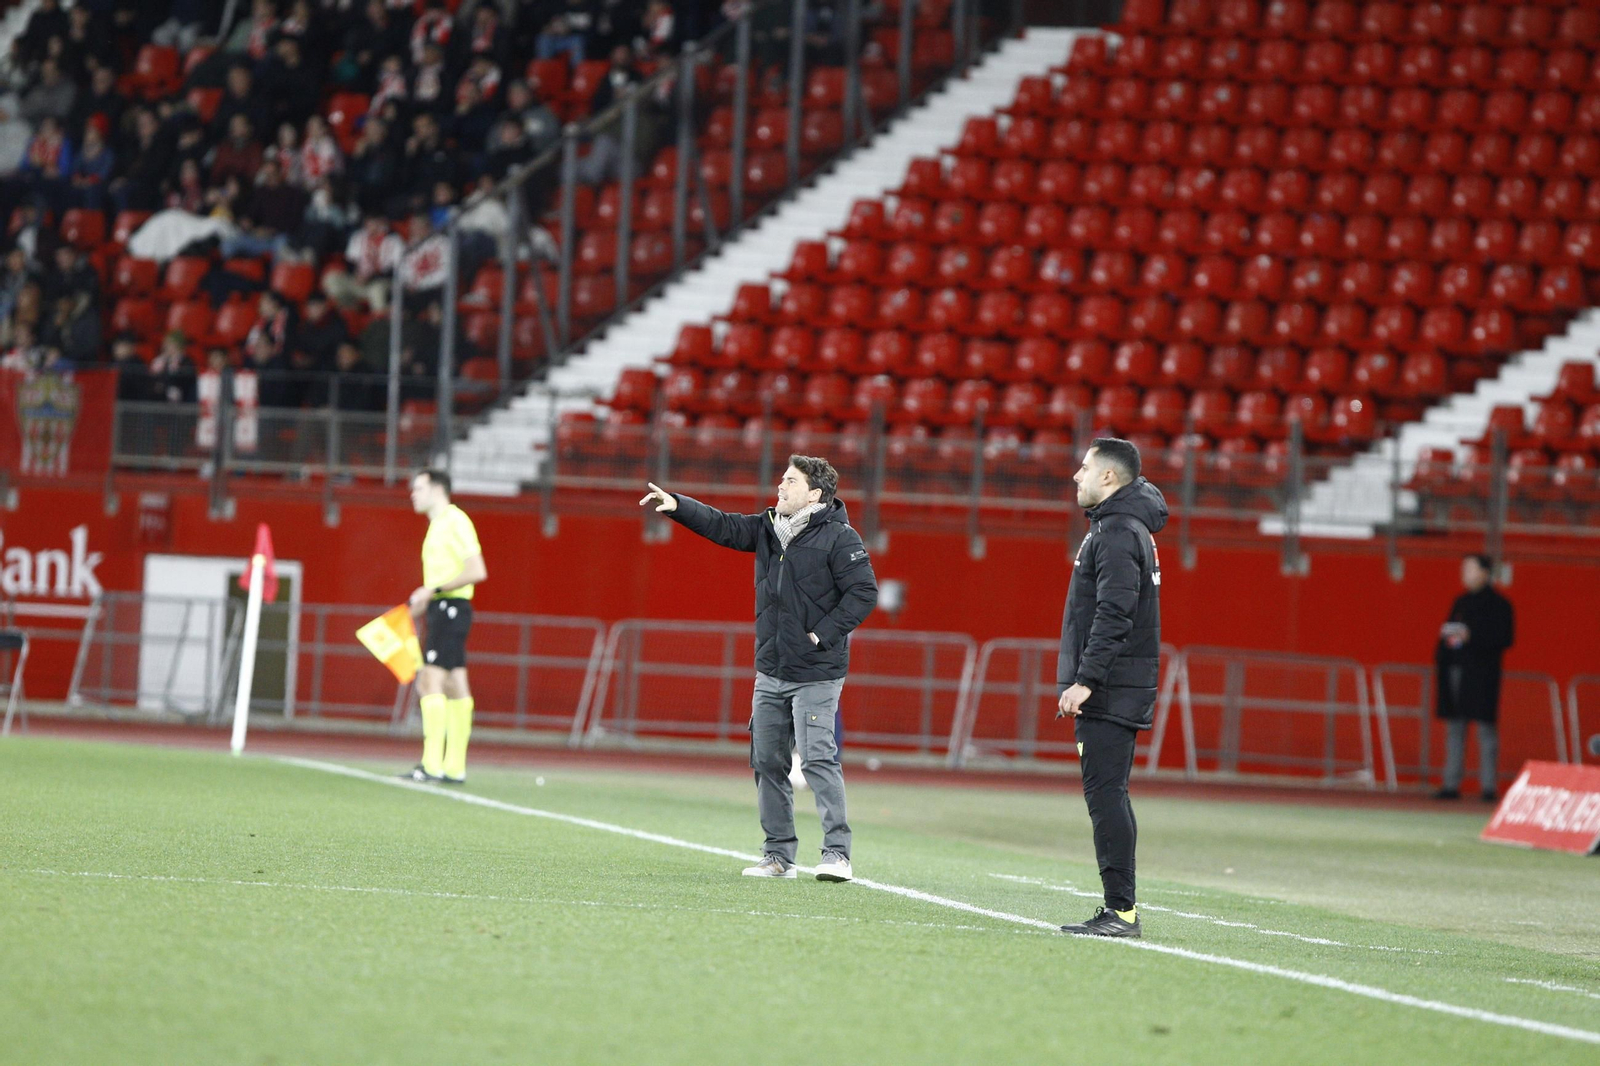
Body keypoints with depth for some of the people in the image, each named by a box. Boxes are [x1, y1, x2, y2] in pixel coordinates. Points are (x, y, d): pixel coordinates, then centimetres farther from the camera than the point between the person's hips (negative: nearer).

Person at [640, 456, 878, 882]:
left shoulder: (838, 538, -10)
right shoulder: (767, 529, 10)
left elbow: (864, 592, -14)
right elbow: (720, 526, 7)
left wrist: (824, 634, -17)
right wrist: (677, 506, -8)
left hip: (816, 675, -7)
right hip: (771, 671, 7)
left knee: (817, 758, -14)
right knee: (767, 761, 7)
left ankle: (837, 853, -14)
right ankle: (778, 855, 13)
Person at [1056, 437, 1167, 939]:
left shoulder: (1118, 535, -14)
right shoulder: (1116, 527, 18)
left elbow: (1113, 616, -23)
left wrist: (1085, 681, -25)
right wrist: (1083, 680, 18)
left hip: (1112, 690, -11)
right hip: (1110, 691, 11)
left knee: (1105, 793, -11)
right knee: (1107, 794, 11)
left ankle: (1121, 911, -13)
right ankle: (1119, 911, 12)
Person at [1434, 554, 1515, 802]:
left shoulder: (1498, 604, -3)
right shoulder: (1461, 602, 18)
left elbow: (1504, 639, -10)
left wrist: (1471, 637, -17)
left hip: (1481, 675, -7)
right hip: (1455, 669, 7)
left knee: (1485, 728, -7)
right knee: (1454, 728, 7)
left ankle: (1489, 786, -6)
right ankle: (1451, 784, 9)